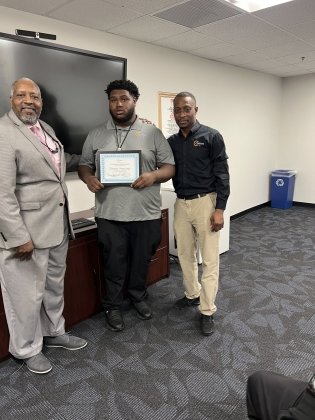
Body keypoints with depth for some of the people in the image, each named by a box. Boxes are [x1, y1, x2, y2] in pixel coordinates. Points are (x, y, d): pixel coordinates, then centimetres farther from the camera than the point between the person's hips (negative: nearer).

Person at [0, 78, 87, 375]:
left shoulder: (45, 128, 12)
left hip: (57, 224, 9)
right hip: (25, 229, -8)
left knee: (54, 284, 21)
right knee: (27, 293, 7)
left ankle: (54, 332, 41)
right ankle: (28, 349, 29)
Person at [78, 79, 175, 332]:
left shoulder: (153, 133, 2)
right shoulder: (96, 135, 7)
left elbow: (170, 167, 2)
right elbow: (84, 165, 11)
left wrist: (154, 175, -19)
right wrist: (89, 178, -12)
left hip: (146, 214, 0)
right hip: (110, 215, 1)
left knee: (141, 261, 16)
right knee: (114, 264, 10)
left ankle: (138, 297, 40)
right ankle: (113, 306, 31)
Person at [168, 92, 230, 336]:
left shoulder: (211, 137, -5)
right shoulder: (171, 142, 10)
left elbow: (222, 175, -7)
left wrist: (220, 209, -14)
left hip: (205, 202, -5)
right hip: (181, 204, 5)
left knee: (209, 259, 1)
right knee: (185, 255, 15)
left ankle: (207, 311, 12)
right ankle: (192, 295, 35)